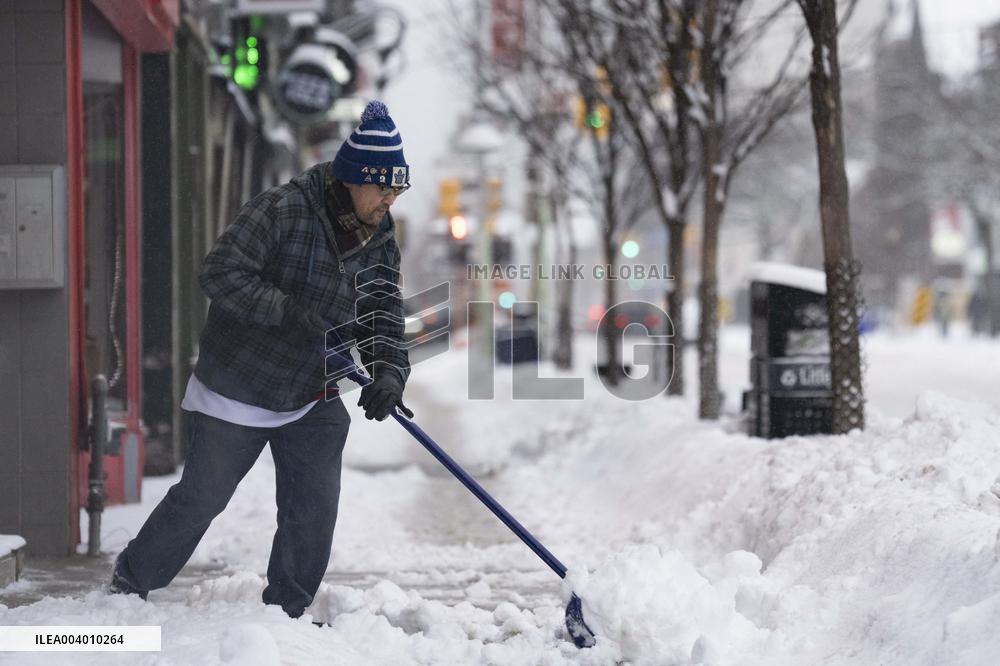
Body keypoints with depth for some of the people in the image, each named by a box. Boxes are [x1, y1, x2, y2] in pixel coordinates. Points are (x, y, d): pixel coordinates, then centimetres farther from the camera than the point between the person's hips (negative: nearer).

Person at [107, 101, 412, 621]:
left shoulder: (380, 238, -1)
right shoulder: (279, 211, -22)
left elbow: (382, 316, 1)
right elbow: (219, 275, -26)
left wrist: (388, 373, -19)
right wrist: (292, 311, -33)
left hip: (313, 401, 5)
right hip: (237, 390, -5)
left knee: (314, 509, 0)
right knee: (200, 498, 4)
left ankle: (286, 613, 16)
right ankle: (130, 581, 25)